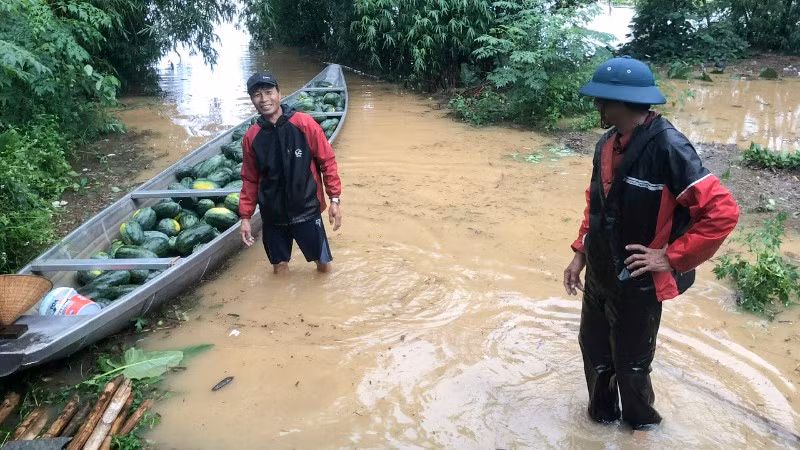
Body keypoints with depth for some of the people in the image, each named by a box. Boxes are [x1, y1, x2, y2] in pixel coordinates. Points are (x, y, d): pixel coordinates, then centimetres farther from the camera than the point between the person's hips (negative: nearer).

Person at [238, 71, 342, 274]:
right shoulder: (251, 136, -3)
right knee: (280, 269, 13)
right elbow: (250, 179, 7)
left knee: (324, 265, 9)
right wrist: (245, 216, 6)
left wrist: (334, 199, -7)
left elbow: (327, 161, -5)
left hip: (307, 211, -2)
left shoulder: (305, 124, -11)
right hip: (273, 216, 2)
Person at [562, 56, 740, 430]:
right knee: (594, 349, 22)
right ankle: (601, 413, 46)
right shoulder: (607, 144, 0)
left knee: (630, 365, 13)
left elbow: (723, 212, -25)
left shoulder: (667, 147, -24)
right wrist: (581, 253, 8)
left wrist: (672, 257, -20)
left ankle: (640, 422, 41)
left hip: (636, 284, -7)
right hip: (598, 276, 7)